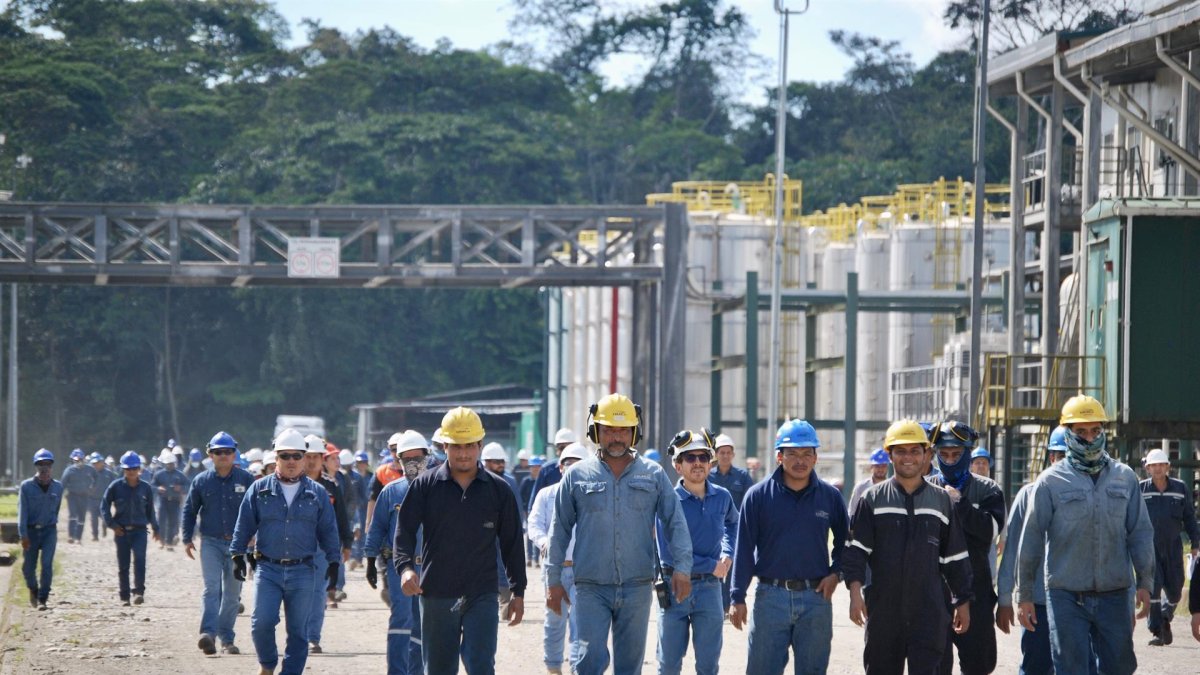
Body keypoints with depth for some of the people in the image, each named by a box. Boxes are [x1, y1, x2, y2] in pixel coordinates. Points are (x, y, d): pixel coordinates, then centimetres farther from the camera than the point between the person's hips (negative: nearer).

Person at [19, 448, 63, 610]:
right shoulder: (26, 486, -8)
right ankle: (33, 589, 36)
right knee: (29, 566, 5)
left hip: (49, 530, 1)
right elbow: (22, 512, -12)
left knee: (47, 564, -13)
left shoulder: (57, 487, 0)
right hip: (31, 531, -1)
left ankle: (42, 600, -9)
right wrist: (23, 535, -19)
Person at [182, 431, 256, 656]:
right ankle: (208, 633, -26)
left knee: (232, 594, 7)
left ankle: (226, 639, 17)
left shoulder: (246, 479, 1)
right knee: (211, 589, -15)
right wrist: (187, 538, 5)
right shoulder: (201, 481, 4)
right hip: (211, 542, -1)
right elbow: (189, 510, 11)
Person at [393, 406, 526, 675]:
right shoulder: (426, 485, 3)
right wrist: (405, 567, -21)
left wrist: (518, 592, 9)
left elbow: (512, 543, 10)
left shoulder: (498, 490, 5)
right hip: (436, 595, 1)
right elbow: (405, 531, -2)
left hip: (482, 596, -1)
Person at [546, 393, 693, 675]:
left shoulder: (653, 475, 7)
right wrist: (554, 579, 5)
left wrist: (682, 567, -8)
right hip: (591, 588, -1)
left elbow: (676, 523, 5)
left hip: (637, 588, 1)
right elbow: (559, 531, 8)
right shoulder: (577, 476, 5)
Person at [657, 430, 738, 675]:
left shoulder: (722, 497, 3)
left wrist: (728, 552, 10)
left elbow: (732, 523, 28)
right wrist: (711, 565, -13)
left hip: (709, 588, 3)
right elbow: (668, 554, -16)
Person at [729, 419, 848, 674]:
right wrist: (738, 598, -2)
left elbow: (844, 540, 18)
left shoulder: (830, 496, 4)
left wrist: (835, 572, 1)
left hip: (816, 597, 2)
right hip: (771, 597, -2)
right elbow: (744, 548, 1)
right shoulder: (758, 495, -1)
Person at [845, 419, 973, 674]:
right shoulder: (873, 499, 5)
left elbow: (955, 557, 14)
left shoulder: (941, 500, 10)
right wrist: (855, 591, -15)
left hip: (929, 611, 0)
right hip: (883, 609, 0)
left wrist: (962, 602, 13)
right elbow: (856, 548, -2)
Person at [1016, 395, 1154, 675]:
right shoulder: (1051, 481, -1)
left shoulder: (1125, 478, 7)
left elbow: (1141, 533, 9)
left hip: (1115, 596, 2)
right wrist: (1024, 596, 2)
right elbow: (1031, 540, 1)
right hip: (1067, 598, -2)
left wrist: (1145, 583, 2)